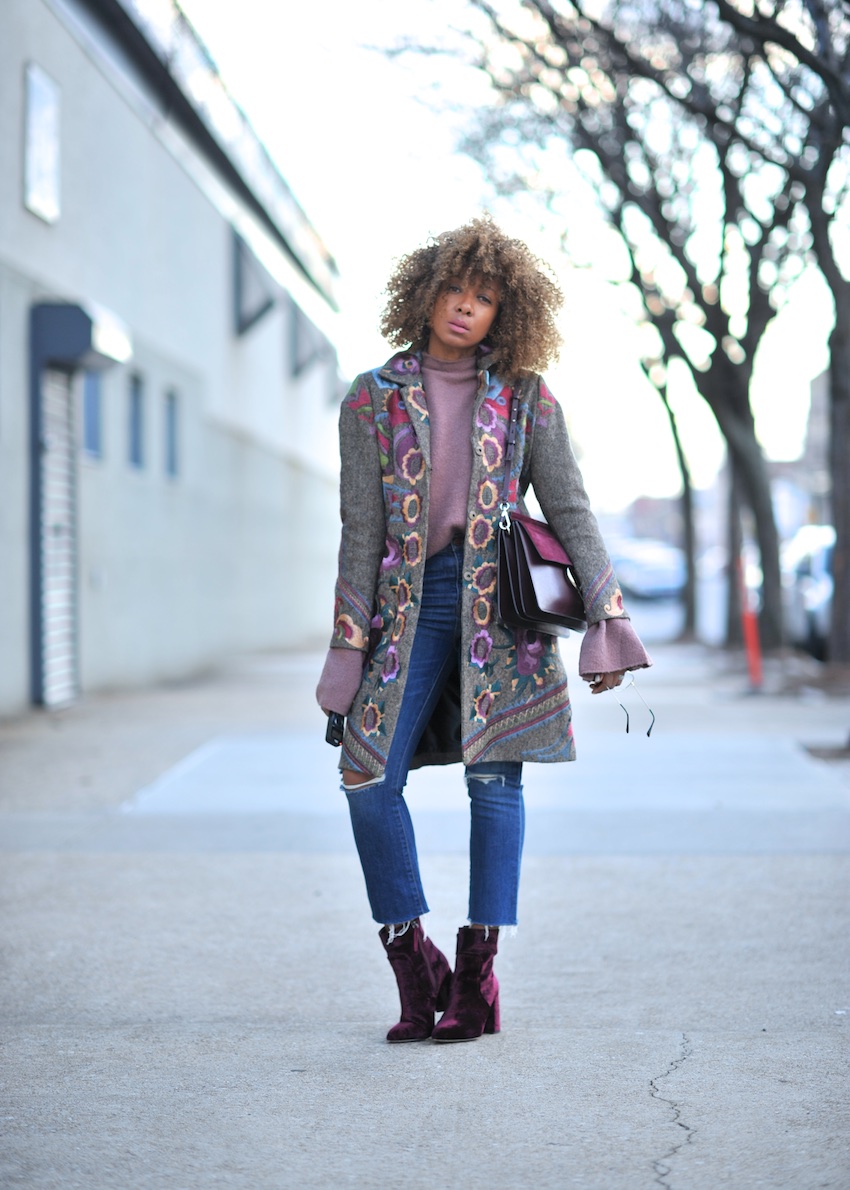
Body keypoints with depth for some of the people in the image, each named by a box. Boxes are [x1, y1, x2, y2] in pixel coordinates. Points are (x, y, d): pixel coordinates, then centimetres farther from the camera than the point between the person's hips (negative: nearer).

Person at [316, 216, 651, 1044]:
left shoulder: (525, 399, 6)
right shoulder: (373, 399, 6)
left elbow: (570, 510, 3)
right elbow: (361, 530, 4)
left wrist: (606, 621, -6)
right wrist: (348, 652, -1)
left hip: (502, 602, 0)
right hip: (413, 602, 1)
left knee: (494, 779, -3)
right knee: (368, 777, -9)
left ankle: (476, 975, 5)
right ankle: (414, 968, 4)